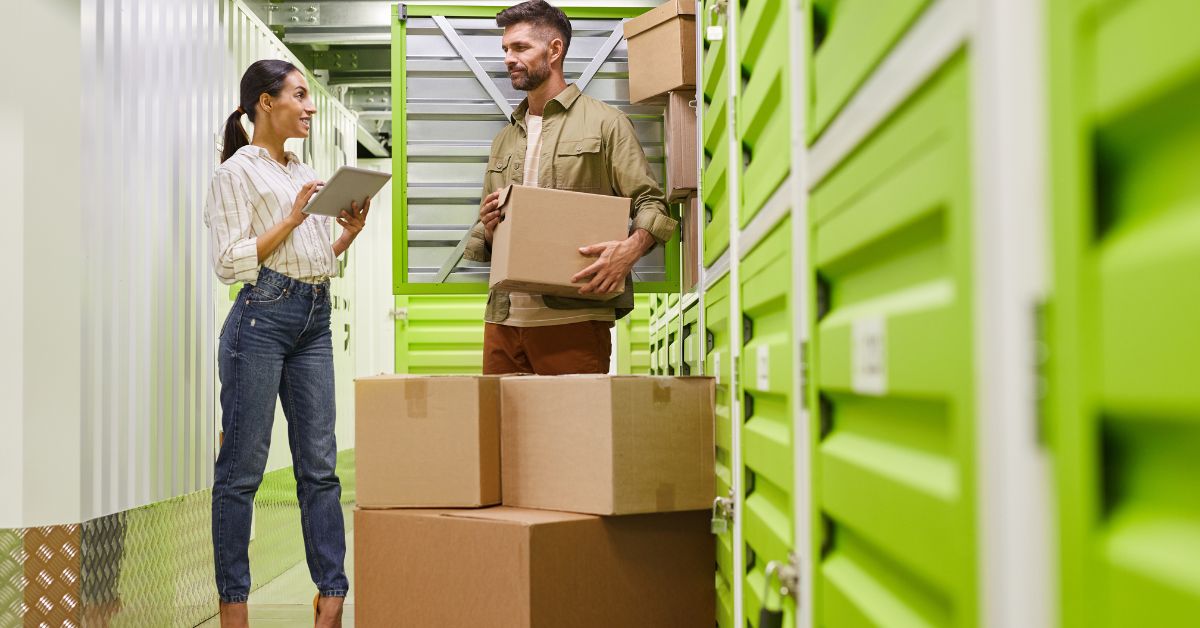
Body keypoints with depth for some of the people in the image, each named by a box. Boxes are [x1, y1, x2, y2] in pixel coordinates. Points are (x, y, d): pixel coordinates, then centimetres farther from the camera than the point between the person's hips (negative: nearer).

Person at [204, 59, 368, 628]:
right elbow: (230, 263, -9)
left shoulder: (306, 175, 19)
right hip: (262, 317, -7)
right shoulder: (238, 172, -1)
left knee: (319, 463, 4)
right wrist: (293, 218, -12)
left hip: (315, 321, 7)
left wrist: (349, 232, 7)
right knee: (243, 464, -2)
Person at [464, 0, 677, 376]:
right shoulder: (504, 140, 23)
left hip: (572, 320, -5)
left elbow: (651, 204, -1)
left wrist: (630, 248, -23)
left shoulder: (604, 123, 5)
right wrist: (488, 230, 0)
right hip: (503, 319, 5)